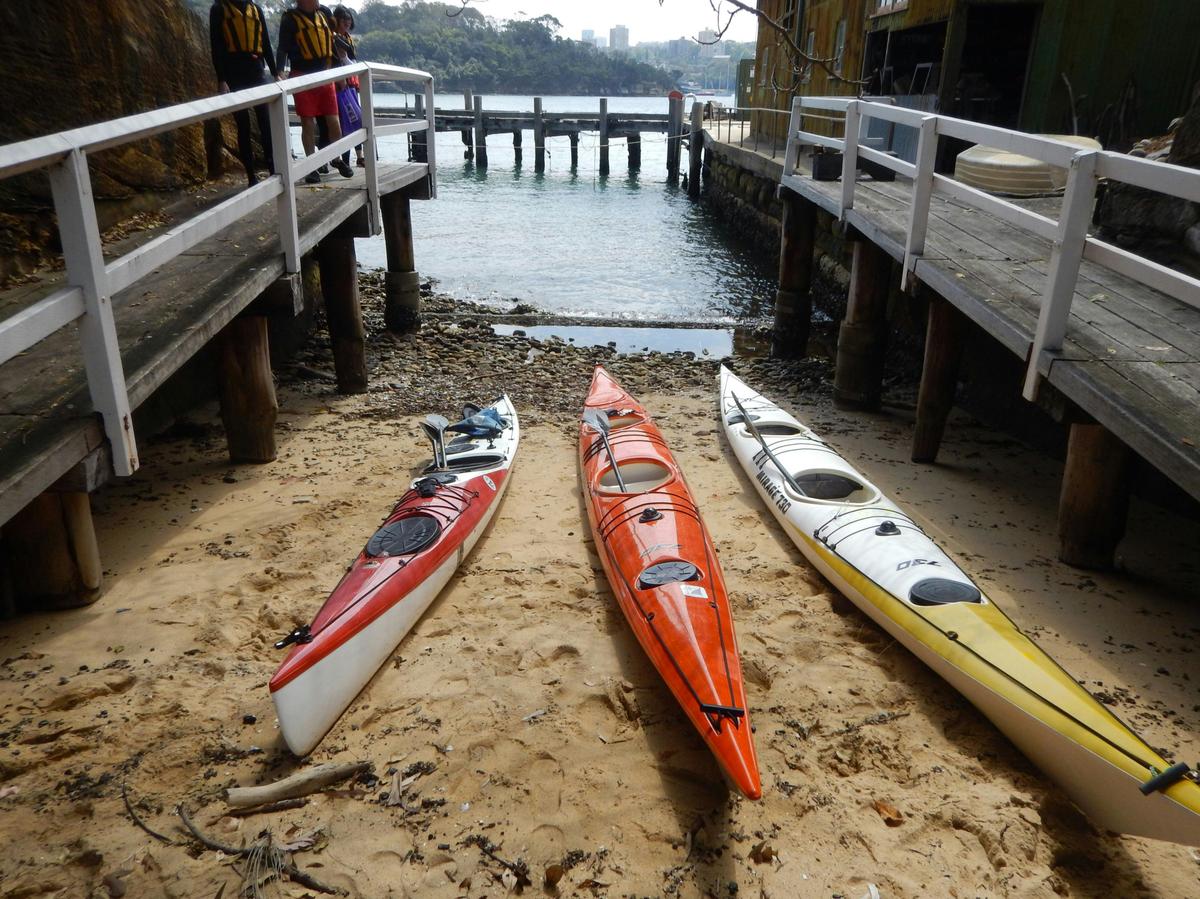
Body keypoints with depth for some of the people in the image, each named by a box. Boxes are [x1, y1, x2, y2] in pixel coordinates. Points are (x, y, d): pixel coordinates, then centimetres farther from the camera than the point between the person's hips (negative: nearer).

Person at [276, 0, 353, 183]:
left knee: (333, 120, 3)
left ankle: (337, 159, 20)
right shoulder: (290, 18, -3)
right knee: (307, 123, -1)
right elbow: (283, 48, -4)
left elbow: (333, 41, 18)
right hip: (303, 77, -3)